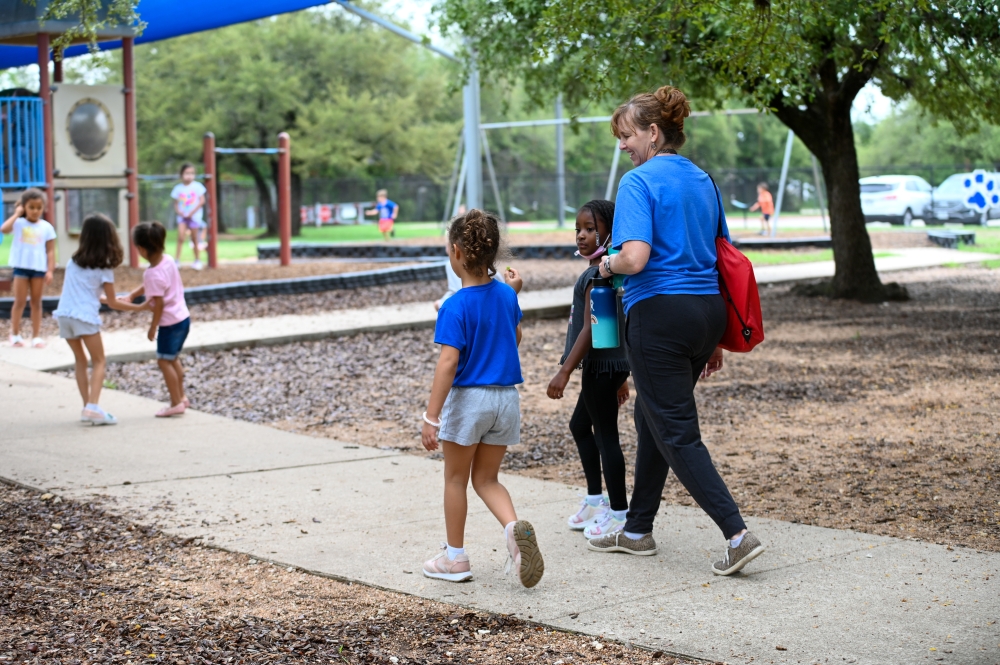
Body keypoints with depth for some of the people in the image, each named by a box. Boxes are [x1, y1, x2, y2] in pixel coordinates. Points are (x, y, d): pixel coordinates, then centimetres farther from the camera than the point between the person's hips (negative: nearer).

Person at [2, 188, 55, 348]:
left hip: (39, 268, 2)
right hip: (21, 267, -1)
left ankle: (36, 336, 11)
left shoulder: (46, 227, 3)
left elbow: (50, 251, 3)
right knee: (20, 301, 1)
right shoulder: (19, 223, -2)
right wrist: (17, 214, -13)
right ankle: (15, 334, 10)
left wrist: (50, 270, -5)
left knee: (36, 302, 7)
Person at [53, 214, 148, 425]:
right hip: (86, 316, -5)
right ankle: (93, 406, -13)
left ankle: (87, 406, 13)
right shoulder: (104, 269, -1)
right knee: (98, 361, 4)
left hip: (64, 314, 5)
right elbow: (112, 303, 3)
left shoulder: (73, 261, 14)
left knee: (80, 360, 17)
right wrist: (138, 307, 13)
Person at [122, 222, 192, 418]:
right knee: (173, 359, 21)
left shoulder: (153, 274, -25)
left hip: (170, 322, -9)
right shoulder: (167, 260, 1)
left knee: (164, 361, 1)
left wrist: (153, 327, -9)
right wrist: (132, 295, 7)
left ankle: (176, 403, 4)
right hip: (183, 317, 9)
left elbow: (159, 304, -21)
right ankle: (181, 397, 29)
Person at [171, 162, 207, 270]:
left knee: (195, 239, 6)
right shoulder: (178, 188, 3)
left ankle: (197, 260, 18)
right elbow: (176, 204, 8)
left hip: (194, 216, -1)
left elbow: (202, 201, -5)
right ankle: (177, 260, -11)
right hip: (182, 216, 1)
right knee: (180, 237, -14)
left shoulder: (197, 186, -3)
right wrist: (179, 212, -12)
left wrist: (192, 212, -12)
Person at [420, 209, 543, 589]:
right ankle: (513, 526, -13)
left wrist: (431, 418, -21)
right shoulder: (507, 295, 2)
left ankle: (455, 558, 22)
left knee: (456, 479, 12)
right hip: (506, 399, 6)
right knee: (486, 479, 15)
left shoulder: (455, 307, -17)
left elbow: (448, 363, -22)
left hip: (468, 398, -5)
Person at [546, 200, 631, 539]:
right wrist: (620, 376, 23)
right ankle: (595, 499, 30)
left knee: (605, 434, -4)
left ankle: (619, 512, 3)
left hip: (600, 364, -11)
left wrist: (565, 372, -22)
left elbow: (590, 329, -22)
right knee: (580, 425, 21)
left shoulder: (596, 274, -17)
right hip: (611, 364, 11)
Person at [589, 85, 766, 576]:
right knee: (652, 419, 20)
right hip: (707, 310, 9)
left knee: (676, 432, -3)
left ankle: (738, 534, -11)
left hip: (660, 315, -8)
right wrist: (714, 341, 22)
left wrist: (608, 264, 0)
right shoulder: (703, 181, 14)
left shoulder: (639, 182, -11)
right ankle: (637, 530, 29)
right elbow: (723, 258, 17)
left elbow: (635, 258, -24)